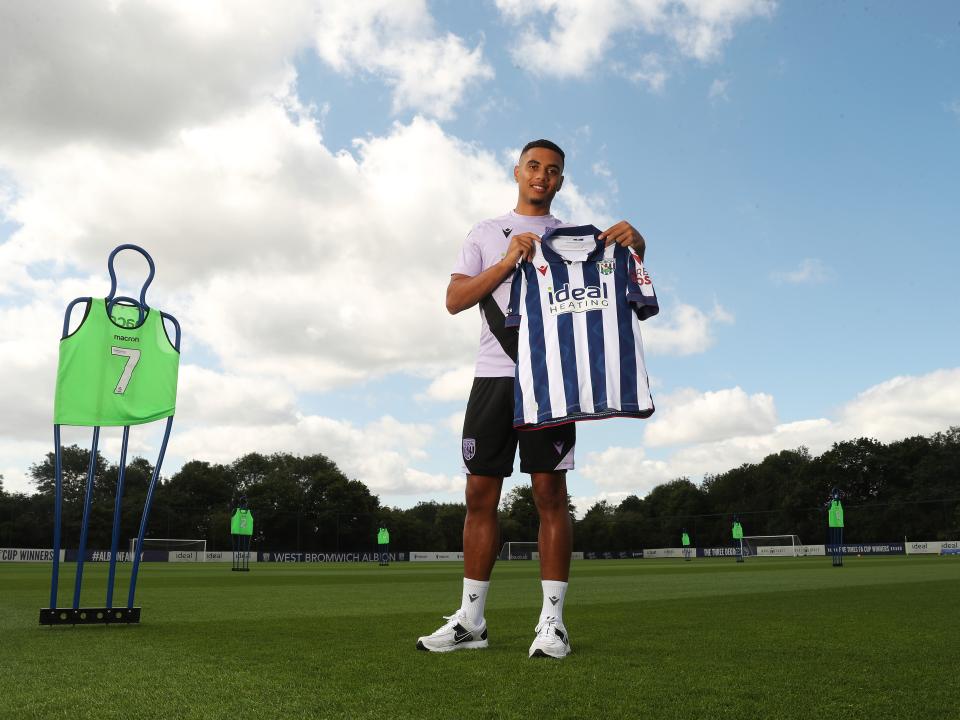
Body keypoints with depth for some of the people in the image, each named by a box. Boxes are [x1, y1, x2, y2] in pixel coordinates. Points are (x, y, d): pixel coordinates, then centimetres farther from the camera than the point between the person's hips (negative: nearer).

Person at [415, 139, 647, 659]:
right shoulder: (486, 234, 17)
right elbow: (454, 299, 5)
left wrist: (635, 246, -14)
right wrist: (508, 262, -8)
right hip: (493, 373, 1)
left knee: (550, 490, -6)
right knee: (480, 494, 1)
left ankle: (552, 621, 1)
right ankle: (470, 620, 10)